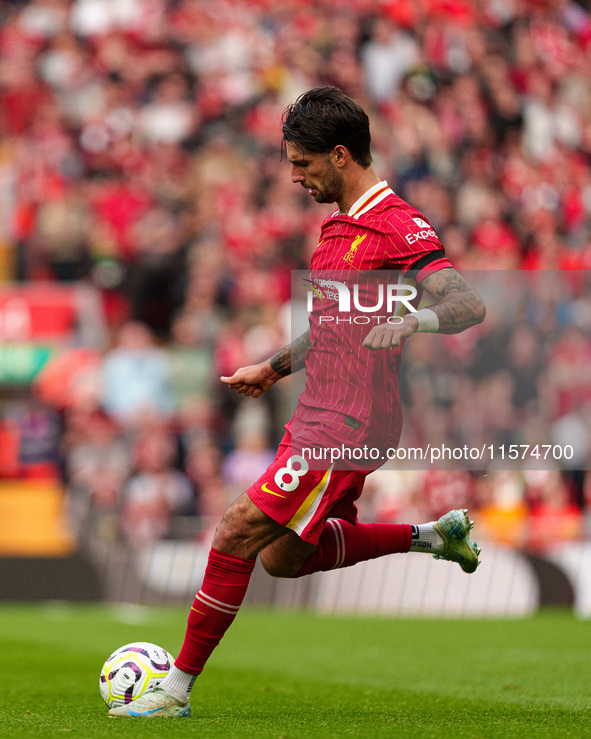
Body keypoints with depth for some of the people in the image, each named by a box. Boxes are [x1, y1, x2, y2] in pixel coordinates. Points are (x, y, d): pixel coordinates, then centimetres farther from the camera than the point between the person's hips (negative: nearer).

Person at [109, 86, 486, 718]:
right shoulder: (340, 225, 16)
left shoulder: (400, 227, -14)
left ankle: (177, 689, -8)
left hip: (348, 423, -10)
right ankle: (431, 535, 26)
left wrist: (410, 320, -42)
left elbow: (469, 305, -24)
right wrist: (274, 367, 33)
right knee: (284, 557, 17)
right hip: (319, 410, 10)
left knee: (239, 532, -15)